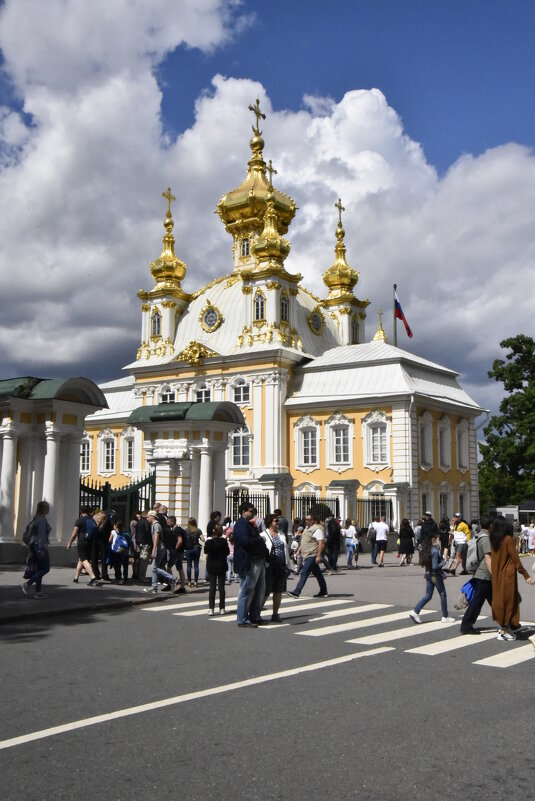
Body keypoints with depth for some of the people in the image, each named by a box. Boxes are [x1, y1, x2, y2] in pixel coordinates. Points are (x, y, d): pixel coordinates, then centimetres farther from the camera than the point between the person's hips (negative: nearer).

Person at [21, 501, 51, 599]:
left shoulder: (36, 518, 14)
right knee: (46, 568, -3)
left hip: (35, 546, 10)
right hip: (41, 546, -10)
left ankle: (38, 592, 9)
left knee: (39, 568, 10)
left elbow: (32, 533, 18)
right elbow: (41, 535, -20)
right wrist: (42, 549, -22)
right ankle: (27, 584, -10)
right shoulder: (42, 519, -15)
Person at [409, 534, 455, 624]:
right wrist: (444, 562, -9)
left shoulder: (426, 550, 3)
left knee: (428, 596, 11)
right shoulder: (435, 551, -21)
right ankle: (445, 617, 18)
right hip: (436, 576, -7)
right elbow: (435, 567, -24)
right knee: (443, 595, 9)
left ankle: (415, 612, 0)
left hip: (428, 575, 7)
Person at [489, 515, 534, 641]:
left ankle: (502, 627, 24)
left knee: (499, 599, 15)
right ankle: (505, 630, 9)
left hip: (496, 575, 6)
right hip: (508, 575, -5)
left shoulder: (493, 539, 1)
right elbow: (515, 559, -14)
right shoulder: (508, 539, -14)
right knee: (509, 600, 5)